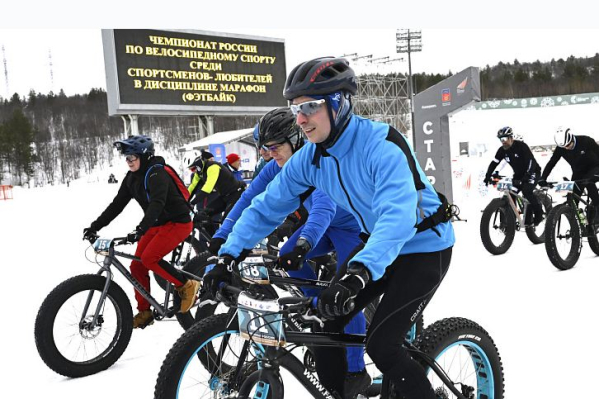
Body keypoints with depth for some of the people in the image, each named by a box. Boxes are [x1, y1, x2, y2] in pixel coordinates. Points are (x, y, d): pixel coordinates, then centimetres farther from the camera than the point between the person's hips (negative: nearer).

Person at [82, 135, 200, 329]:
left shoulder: (156, 174, -22)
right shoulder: (132, 178, 3)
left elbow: (157, 203, -36)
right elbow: (117, 204, 6)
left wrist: (141, 229, -48)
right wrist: (95, 226, -1)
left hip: (178, 222, -8)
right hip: (158, 225, 8)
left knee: (149, 258, -24)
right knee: (137, 265, 0)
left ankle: (187, 285, -8)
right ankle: (144, 312, 13)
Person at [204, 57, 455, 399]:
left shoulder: (382, 145, -30)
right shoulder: (310, 158, -9)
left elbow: (397, 216, -44)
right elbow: (267, 207, -2)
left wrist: (357, 274, -58)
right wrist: (228, 257, -12)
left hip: (426, 246, -6)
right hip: (377, 244, 7)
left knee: (381, 346, -14)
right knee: (326, 325, 0)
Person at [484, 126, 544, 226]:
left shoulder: (521, 146, -25)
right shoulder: (502, 150, -8)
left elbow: (531, 162, -31)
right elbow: (494, 163, -7)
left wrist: (526, 178, -42)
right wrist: (488, 176, -22)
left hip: (531, 172, -6)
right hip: (518, 174, 6)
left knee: (526, 190, -28)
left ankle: (539, 213, -8)